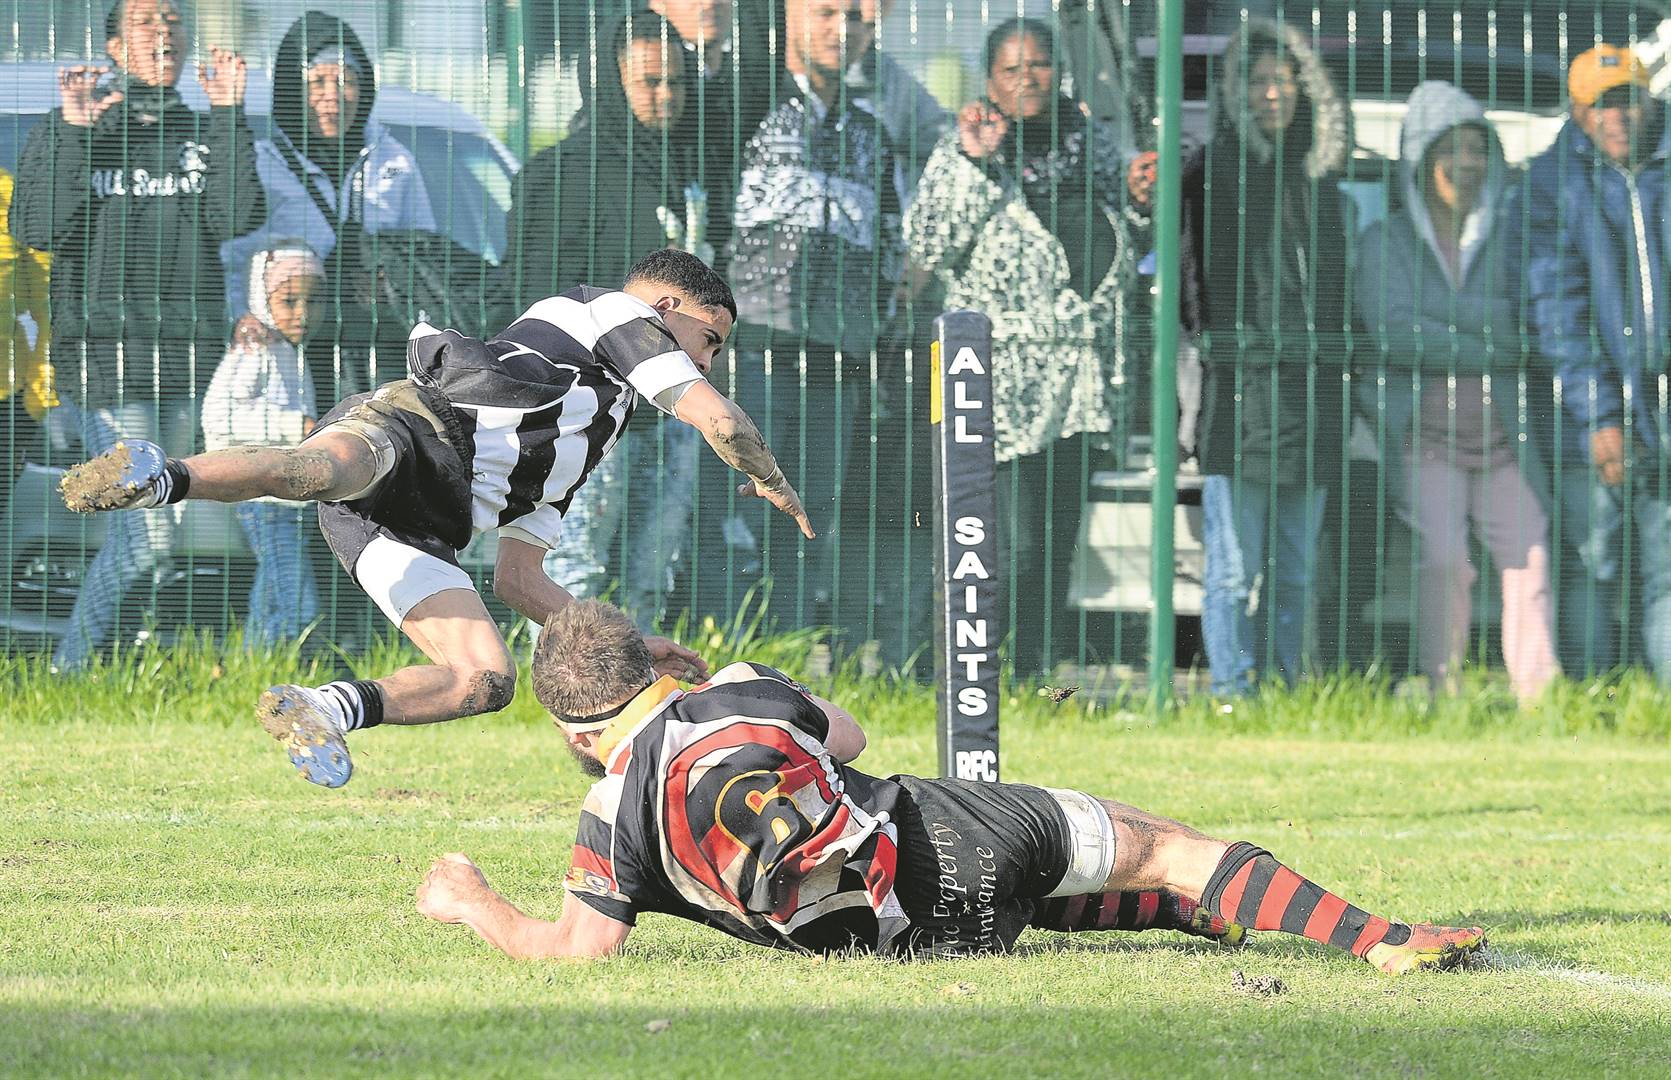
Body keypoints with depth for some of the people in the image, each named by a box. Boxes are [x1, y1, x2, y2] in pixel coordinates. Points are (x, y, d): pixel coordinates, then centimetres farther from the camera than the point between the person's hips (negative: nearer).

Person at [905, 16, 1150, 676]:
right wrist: (973, 163, -17)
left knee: (1057, 544, 8)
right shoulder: (961, 154, 0)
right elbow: (927, 247, -12)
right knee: (1016, 550, -13)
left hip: (1085, 375, 5)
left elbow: (1133, 243, 23)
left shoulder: (1093, 144, 13)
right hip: (1005, 378, -5)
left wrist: (1142, 201, 2)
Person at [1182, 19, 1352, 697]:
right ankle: (1231, 694, -4)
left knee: (1295, 575, 8)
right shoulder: (1214, 175, 1)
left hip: (1313, 389, 5)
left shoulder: (1318, 179, 16)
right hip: (1241, 390, -5)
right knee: (1234, 570, -6)